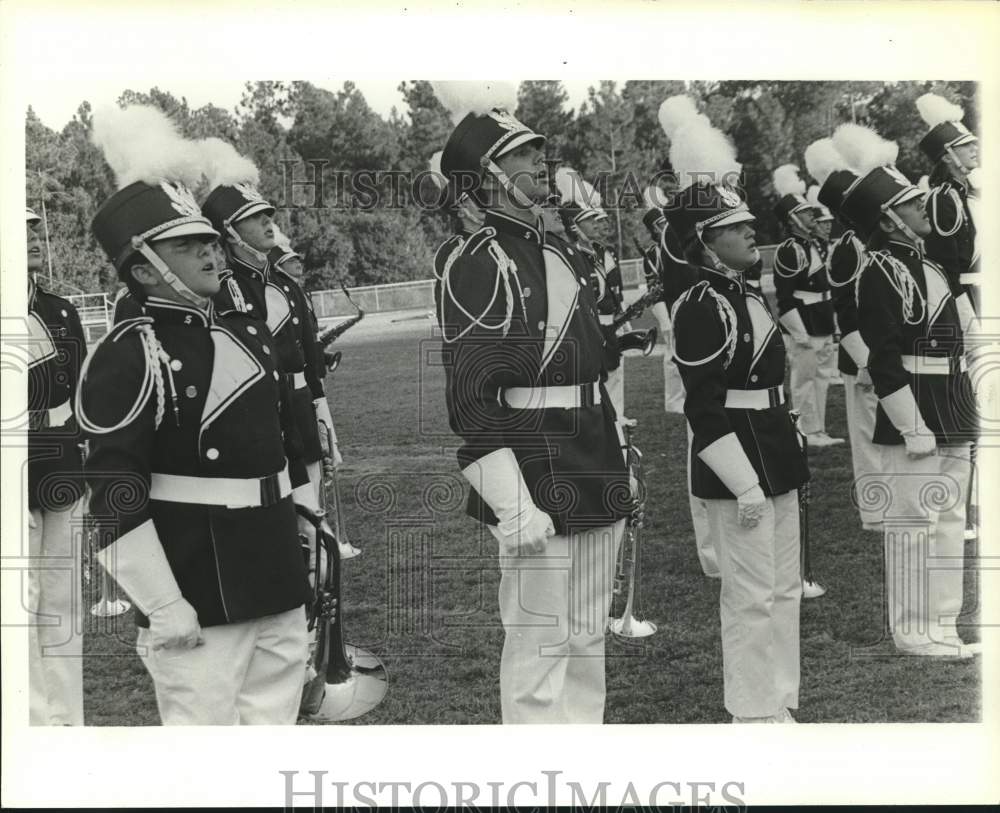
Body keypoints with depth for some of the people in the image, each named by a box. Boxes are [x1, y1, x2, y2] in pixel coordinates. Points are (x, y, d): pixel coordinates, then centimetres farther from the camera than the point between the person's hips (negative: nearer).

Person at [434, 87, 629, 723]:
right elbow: (471, 396, -17)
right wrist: (513, 506, -21)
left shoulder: (564, 255, 14)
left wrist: (619, 466, 18)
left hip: (597, 480, 8)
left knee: (589, 639, 16)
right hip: (536, 480, -8)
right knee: (540, 643, 1)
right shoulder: (480, 266, -12)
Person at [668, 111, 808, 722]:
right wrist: (744, 487, -21)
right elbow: (705, 410, -21)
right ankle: (755, 715, 13)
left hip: (775, 455, 10)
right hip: (739, 464, -10)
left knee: (786, 589, 17)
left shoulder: (747, 293, 11)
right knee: (752, 596, -1)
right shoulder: (703, 309, -18)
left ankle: (781, 704, 29)